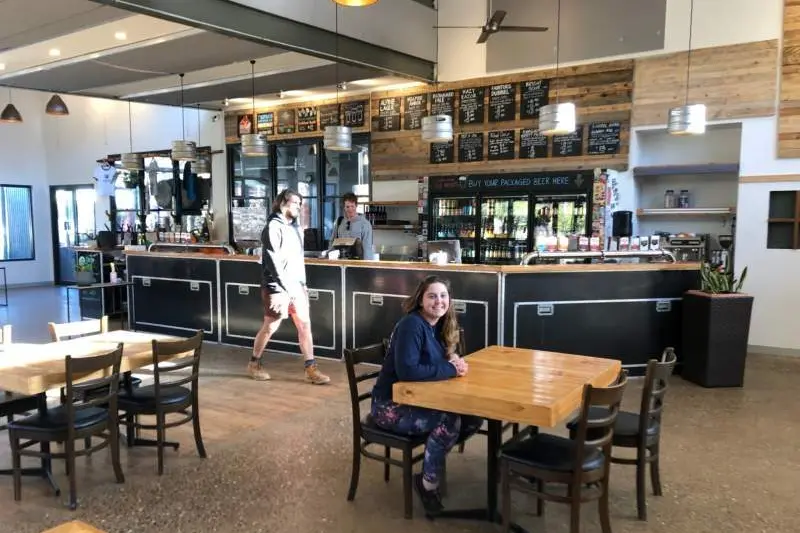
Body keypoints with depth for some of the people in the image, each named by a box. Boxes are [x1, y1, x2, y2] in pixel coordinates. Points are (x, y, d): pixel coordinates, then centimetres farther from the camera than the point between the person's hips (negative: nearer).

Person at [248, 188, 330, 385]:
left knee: (305, 325, 3)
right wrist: (287, 286, -19)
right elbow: (273, 262, -18)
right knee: (270, 327, 5)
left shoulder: (295, 227, 13)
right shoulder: (273, 227, -12)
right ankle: (254, 363, 24)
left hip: (296, 286, 7)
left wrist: (302, 284, 12)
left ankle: (311, 369, 6)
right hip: (277, 287, -7)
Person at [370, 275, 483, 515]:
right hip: (391, 406, -8)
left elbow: (440, 358, 15)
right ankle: (428, 482, -4)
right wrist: (450, 369, -25)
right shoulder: (411, 325, -23)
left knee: (474, 417, -5)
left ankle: (435, 455, 16)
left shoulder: (439, 325, 4)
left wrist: (453, 359, -9)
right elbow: (407, 371, -32)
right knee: (449, 421, -26)